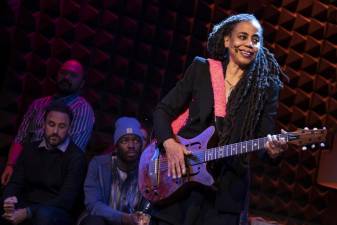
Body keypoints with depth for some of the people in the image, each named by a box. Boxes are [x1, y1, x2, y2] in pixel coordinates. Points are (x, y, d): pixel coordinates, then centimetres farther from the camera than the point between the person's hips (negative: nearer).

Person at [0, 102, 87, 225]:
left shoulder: (76, 156, -3)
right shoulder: (30, 149, 15)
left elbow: (66, 200, -13)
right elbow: (16, 183, 9)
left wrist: (27, 213, -24)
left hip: (57, 213, -3)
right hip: (24, 207, 3)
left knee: (44, 214, -39)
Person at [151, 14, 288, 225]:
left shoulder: (266, 88, 3)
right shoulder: (201, 69, 4)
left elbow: (264, 138, -1)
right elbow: (163, 110, 7)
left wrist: (272, 149, -24)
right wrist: (169, 143, -11)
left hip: (226, 187, 0)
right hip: (178, 173, 1)